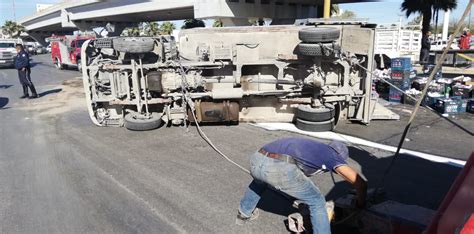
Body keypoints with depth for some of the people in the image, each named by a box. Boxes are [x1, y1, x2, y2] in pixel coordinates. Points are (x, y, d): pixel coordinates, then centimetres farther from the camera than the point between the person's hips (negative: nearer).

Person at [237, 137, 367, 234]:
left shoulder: (313, 148, 39)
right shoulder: (331, 155, 20)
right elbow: (360, 183, 14)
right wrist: (361, 203, 34)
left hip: (256, 160, 8)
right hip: (280, 168, -7)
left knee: (260, 180, 44)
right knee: (317, 202, 16)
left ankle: (244, 214, 57)